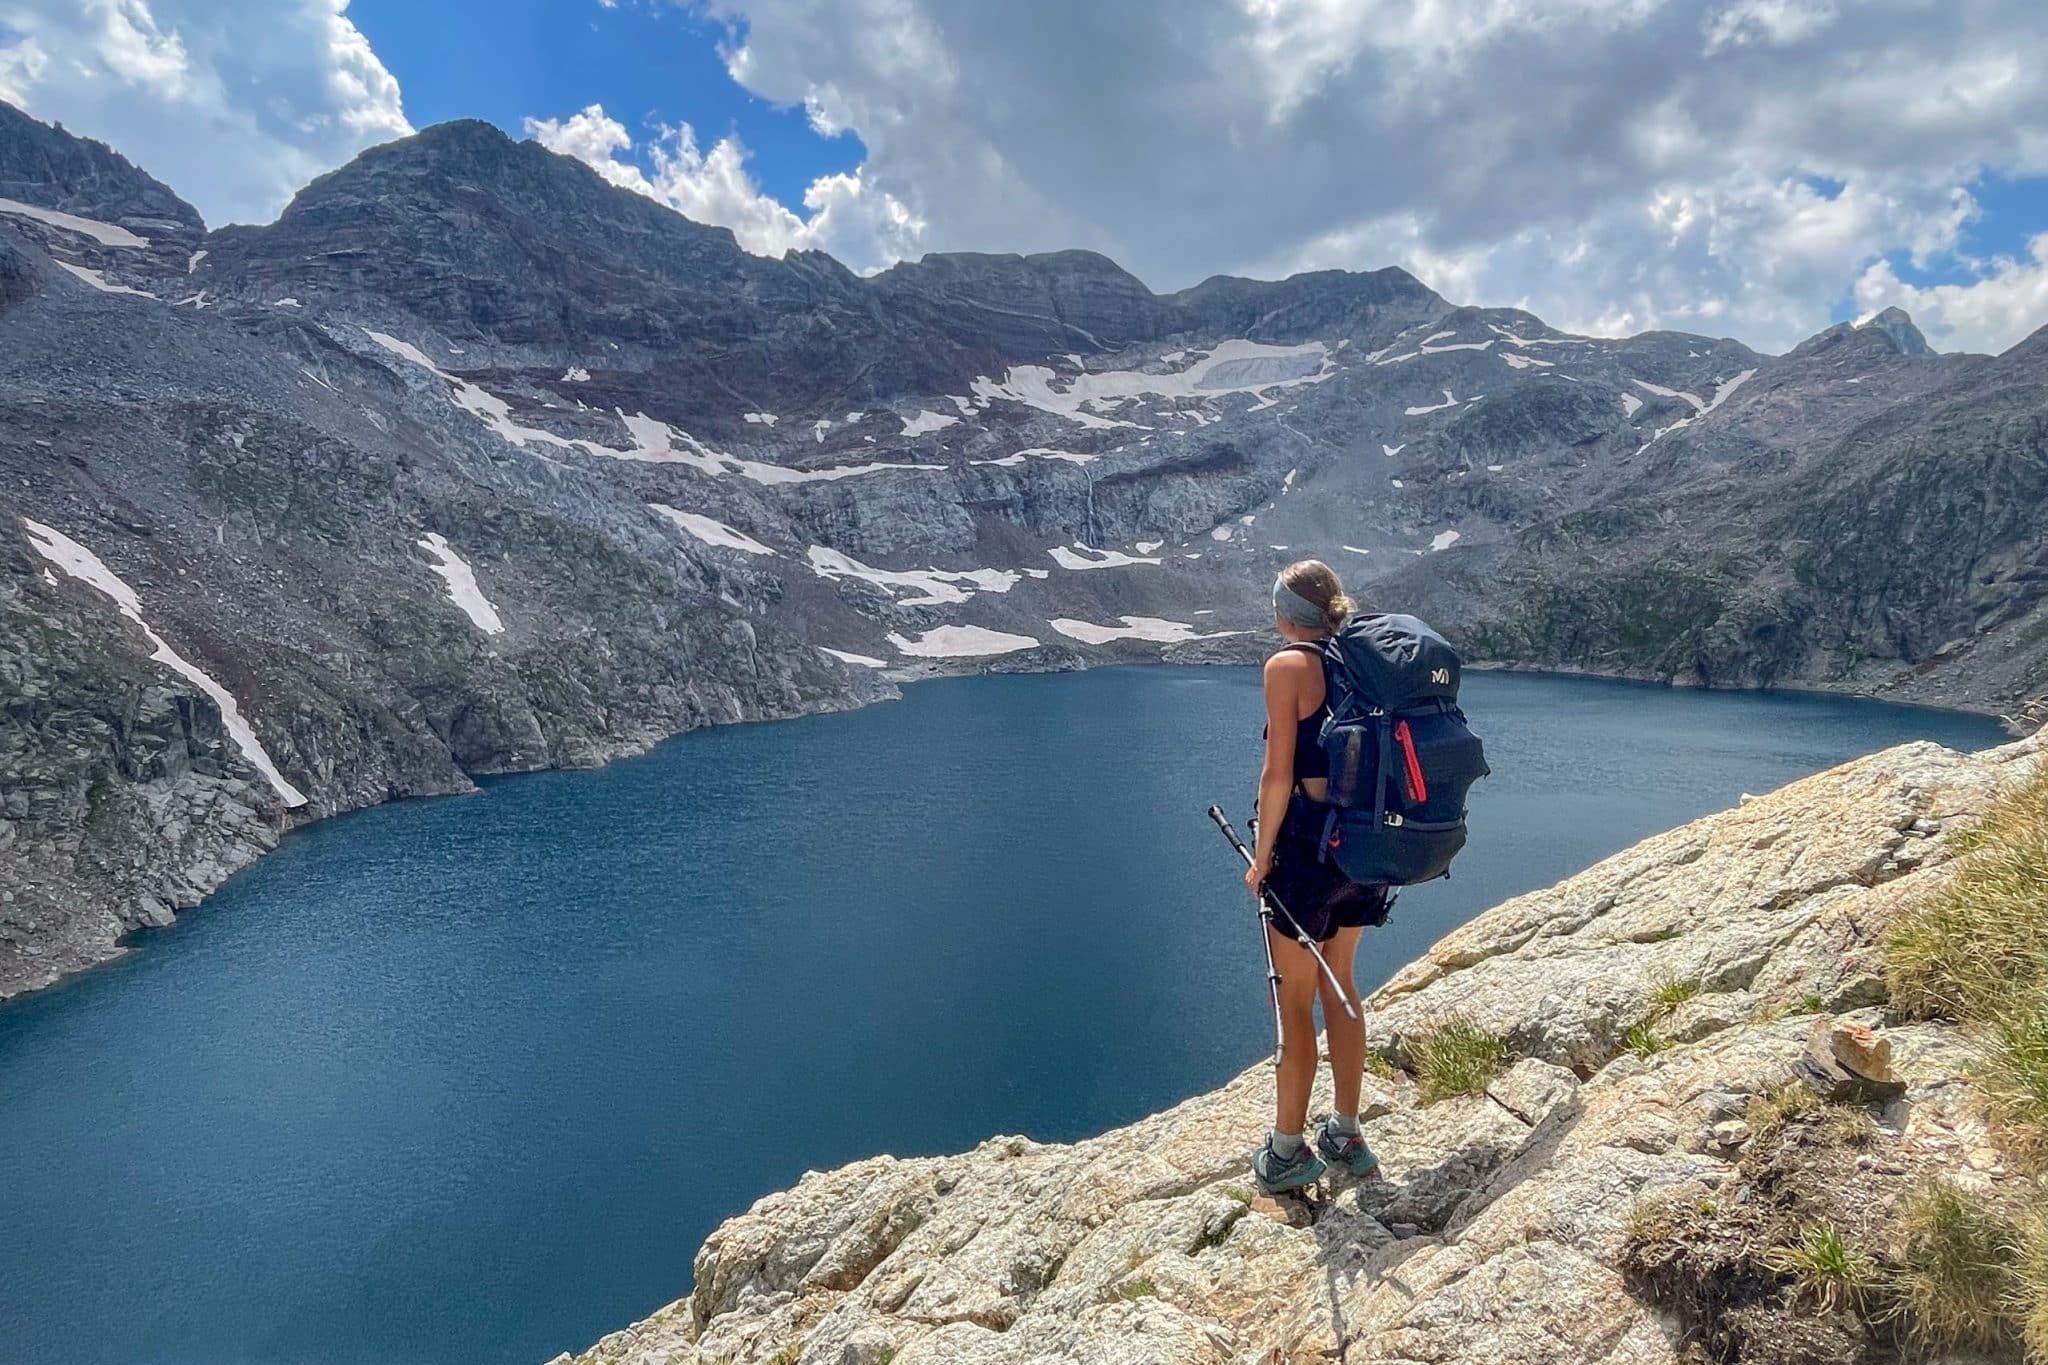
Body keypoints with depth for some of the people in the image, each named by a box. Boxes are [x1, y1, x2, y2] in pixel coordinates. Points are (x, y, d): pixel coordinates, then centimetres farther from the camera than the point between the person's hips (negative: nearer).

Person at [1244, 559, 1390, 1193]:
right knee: (1338, 985, 20)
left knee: (1295, 1000, 5)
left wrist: (1261, 856, -6)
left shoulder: (1287, 665, -12)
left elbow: (1278, 775, -16)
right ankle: (1346, 1136, 30)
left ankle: (1287, 1151, 18)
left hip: (1307, 844, -7)